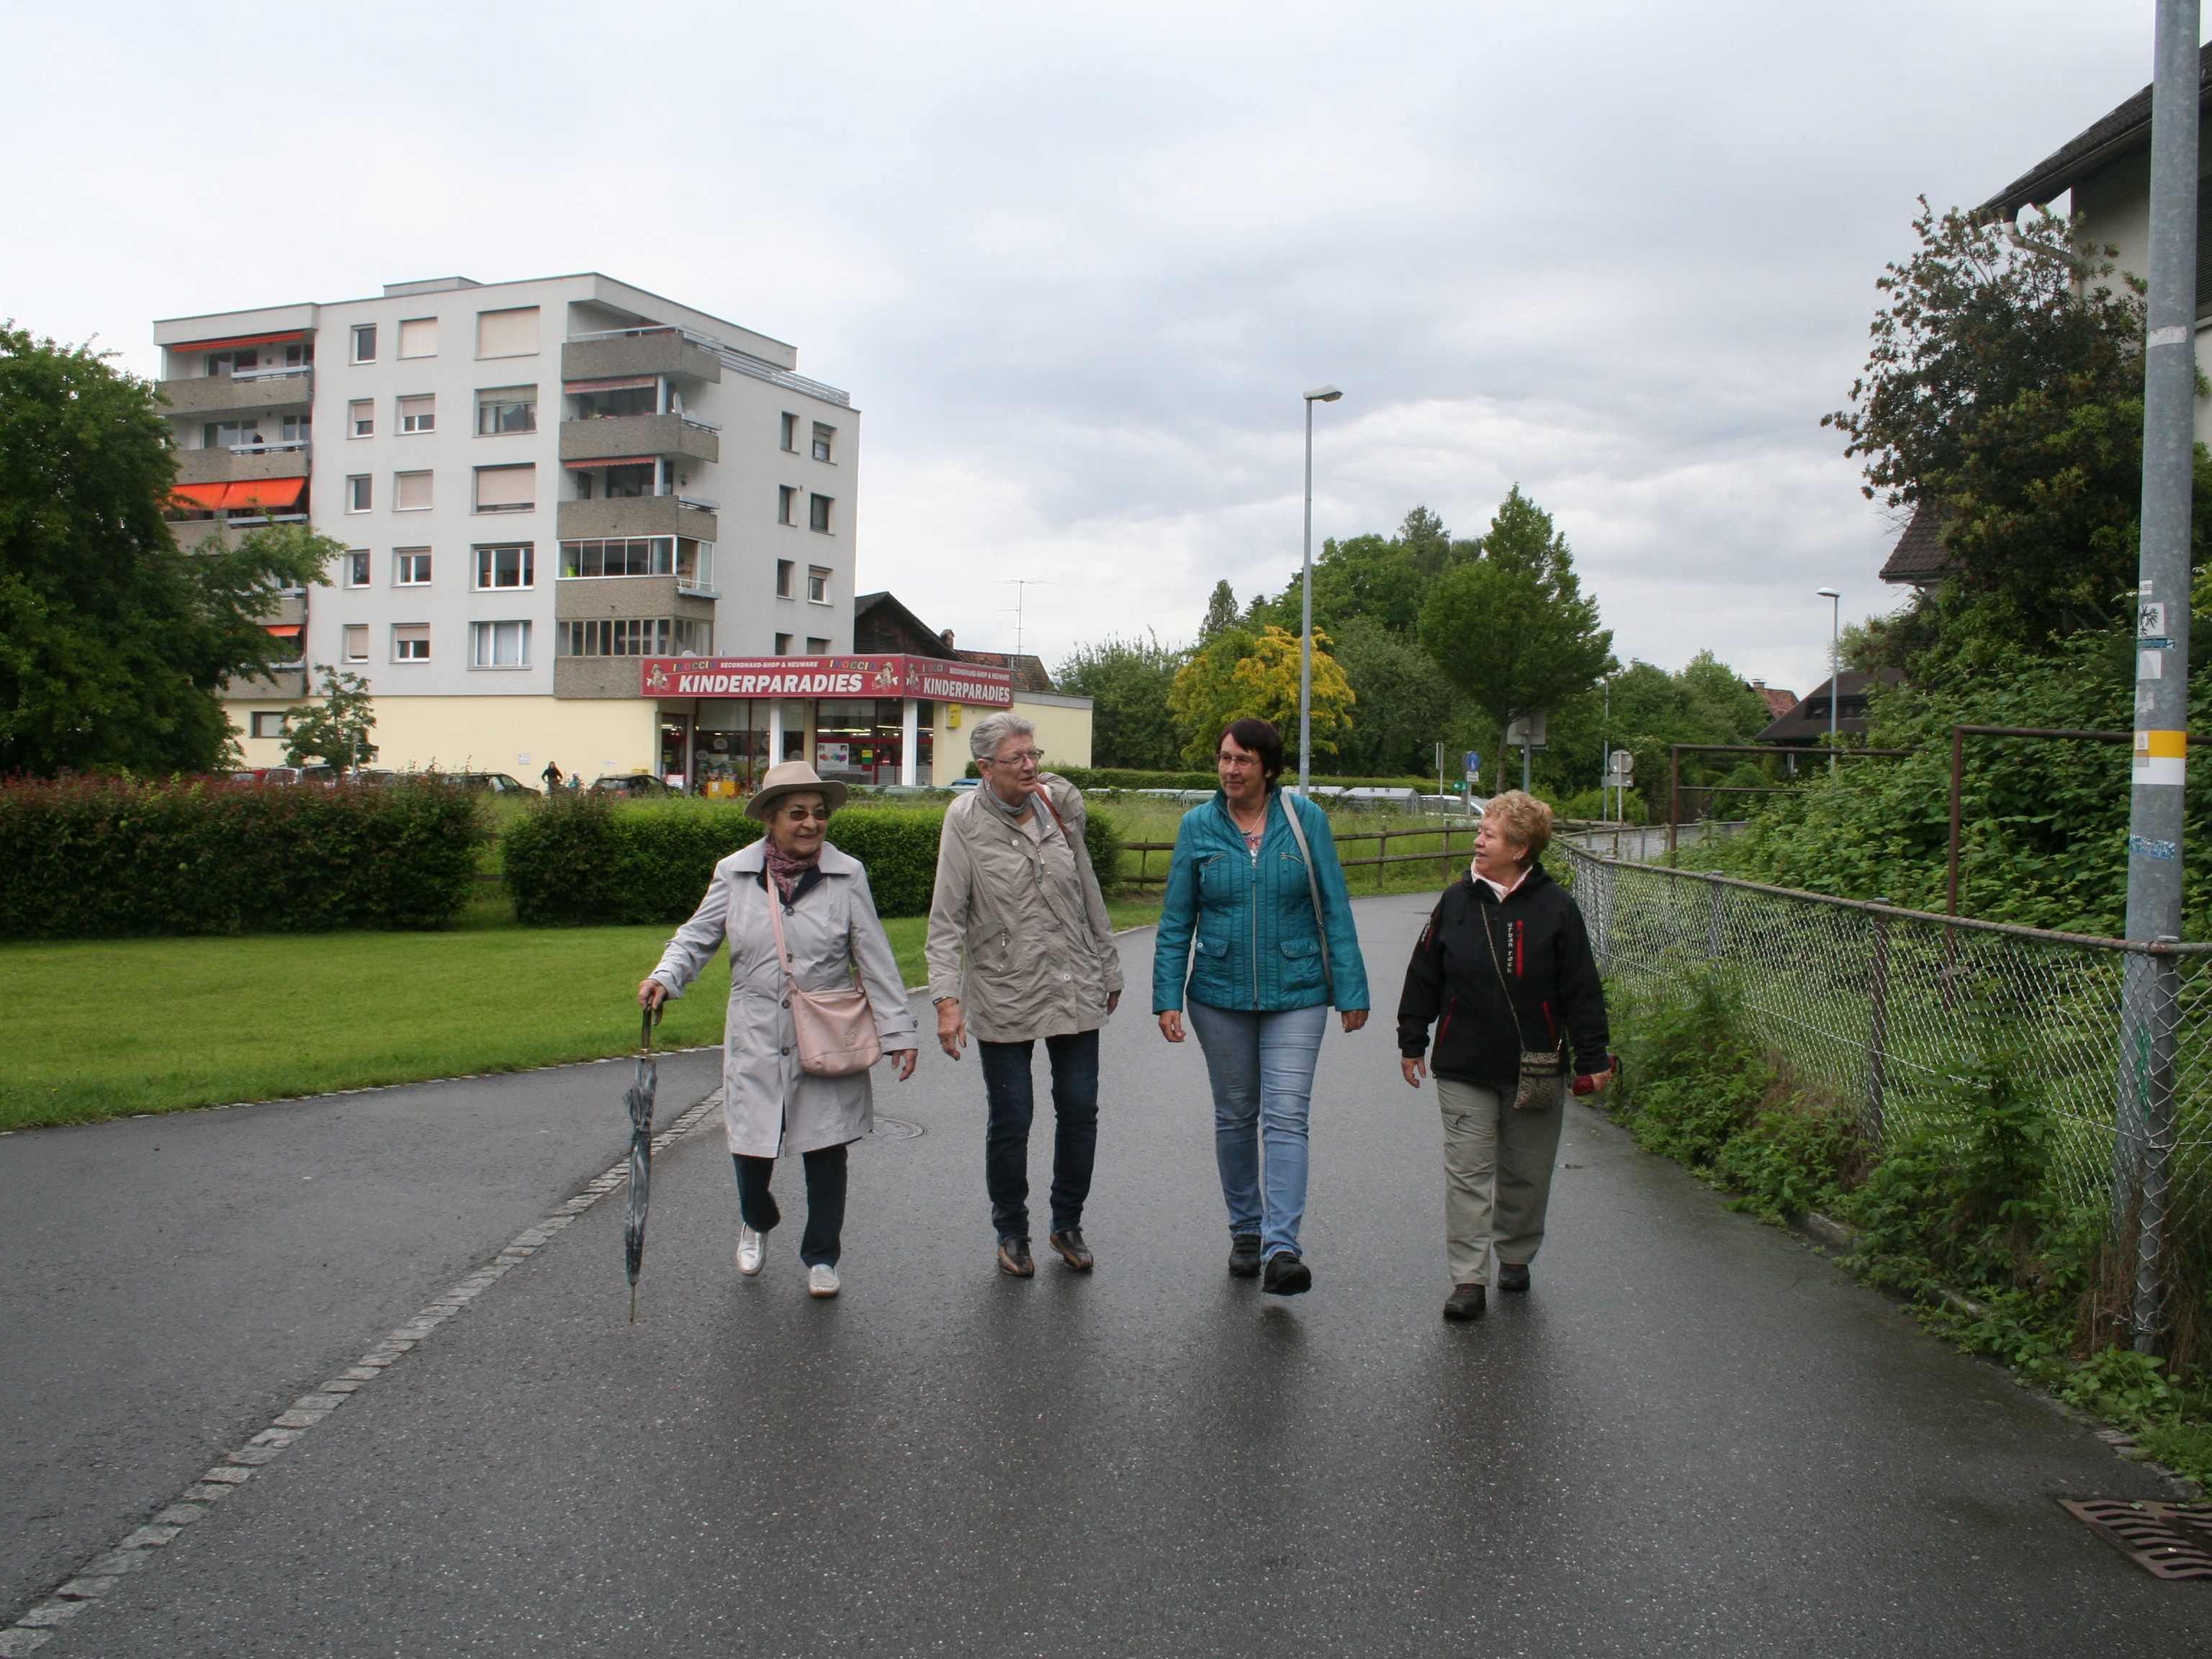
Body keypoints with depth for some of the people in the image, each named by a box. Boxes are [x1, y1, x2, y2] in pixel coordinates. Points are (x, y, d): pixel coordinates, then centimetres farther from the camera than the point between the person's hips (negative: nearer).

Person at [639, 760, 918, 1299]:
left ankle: (821, 1256, 27)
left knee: (826, 1152, 7)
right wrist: (665, 977, -13)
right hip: (756, 1038, 1)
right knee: (751, 1145, 9)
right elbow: (697, 936, 6)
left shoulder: (846, 876, -4)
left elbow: (875, 960, -2)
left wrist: (897, 1031, -3)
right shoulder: (735, 873, -1)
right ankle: (756, 1223, 43)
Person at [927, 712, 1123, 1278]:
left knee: (1079, 1112, 6)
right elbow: (946, 919, -10)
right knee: (1010, 1120, 4)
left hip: (1074, 991, 3)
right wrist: (947, 999, -19)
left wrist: (1108, 970, 18)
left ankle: (1068, 1225, 26)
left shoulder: (1061, 805, 3)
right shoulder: (965, 821, -8)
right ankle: (1012, 1233, 25)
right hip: (1002, 997, -3)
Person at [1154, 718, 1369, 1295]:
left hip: (1295, 994, -2)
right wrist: (1167, 997, -3)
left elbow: (1335, 910, -1)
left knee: (1286, 1119, -10)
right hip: (1220, 994, 2)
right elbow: (1176, 920, 2)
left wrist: (1351, 989, -4)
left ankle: (1281, 1249, -12)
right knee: (1235, 1116, 13)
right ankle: (1245, 1232, 28)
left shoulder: (1306, 820, -4)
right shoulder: (1198, 826, -1)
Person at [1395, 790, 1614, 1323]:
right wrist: (1411, 1042, 9)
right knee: (1467, 1172, -2)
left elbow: (1581, 990, -2)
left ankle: (1515, 1256, 33)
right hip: (1463, 1067, 1)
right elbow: (1424, 976, 7)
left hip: (1535, 1071, 0)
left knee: (1526, 1173, 13)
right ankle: (1468, 1279, 1)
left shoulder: (1555, 907, -5)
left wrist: (1592, 1059, -3)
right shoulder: (1457, 901, 0)